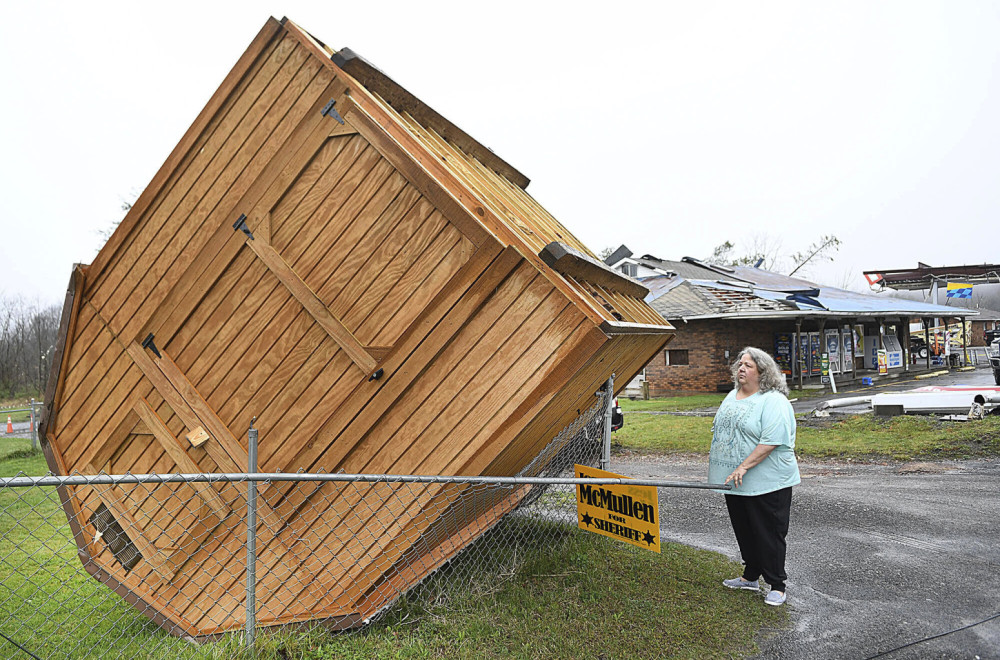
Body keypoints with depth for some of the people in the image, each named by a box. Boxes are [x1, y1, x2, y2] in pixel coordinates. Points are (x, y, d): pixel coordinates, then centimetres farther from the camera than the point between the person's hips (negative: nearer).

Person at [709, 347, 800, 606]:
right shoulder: (732, 396, 12)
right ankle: (751, 576, 32)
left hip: (766, 484, -8)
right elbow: (721, 430, 23)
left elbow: (771, 441, -24)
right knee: (744, 531, 18)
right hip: (735, 483, 8)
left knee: (769, 534, 0)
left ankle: (776, 586, 13)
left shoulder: (773, 401, -16)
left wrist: (744, 467, -27)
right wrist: (715, 456, 18)